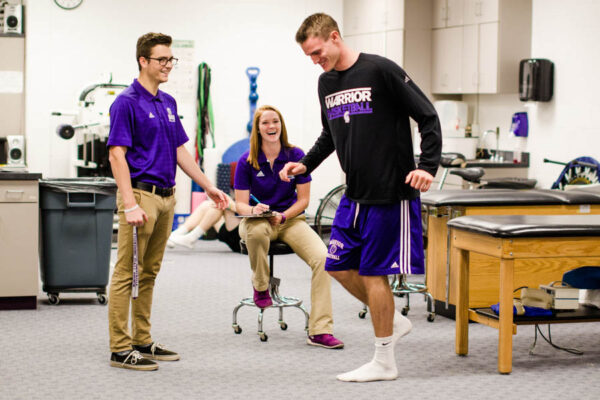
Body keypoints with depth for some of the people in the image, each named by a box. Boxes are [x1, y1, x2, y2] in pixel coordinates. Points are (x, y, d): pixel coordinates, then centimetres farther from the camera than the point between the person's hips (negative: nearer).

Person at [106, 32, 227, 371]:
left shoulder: (168, 102, 14)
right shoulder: (127, 102, -10)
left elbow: (180, 151, 20)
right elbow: (117, 155, -15)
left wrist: (209, 187, 17)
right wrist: (130, 205, -22)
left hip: (166, 196, 8)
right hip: (140, 194, -8)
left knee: (149, 273, 13)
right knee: (128, 273, -5)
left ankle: (143, 341, 19)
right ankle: (121, 349, -2)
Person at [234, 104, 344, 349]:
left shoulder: (296, 156, -2)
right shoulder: (247, 161, -3)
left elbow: (303, 199, 1)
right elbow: (240, 203, -3)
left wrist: (283, 216, -16)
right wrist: (254, 210, -26)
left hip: (291, 219, 1)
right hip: (257, 219, -1)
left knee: (322, 257, -27)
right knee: (256, 231, -42)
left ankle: (320, 331, -27)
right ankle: (260, 286, -9)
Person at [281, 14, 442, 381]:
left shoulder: (381, 71, -13)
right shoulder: (326, 82, 10)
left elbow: (428, 118, -11)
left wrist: (428, 166, -22)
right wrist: (305, 165, 10)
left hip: (391, 193, -8)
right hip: (354, 195, 8)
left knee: (373, 273, -4)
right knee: (339, 267, 10)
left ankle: (384, 363, 9)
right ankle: (395, 321, 29)